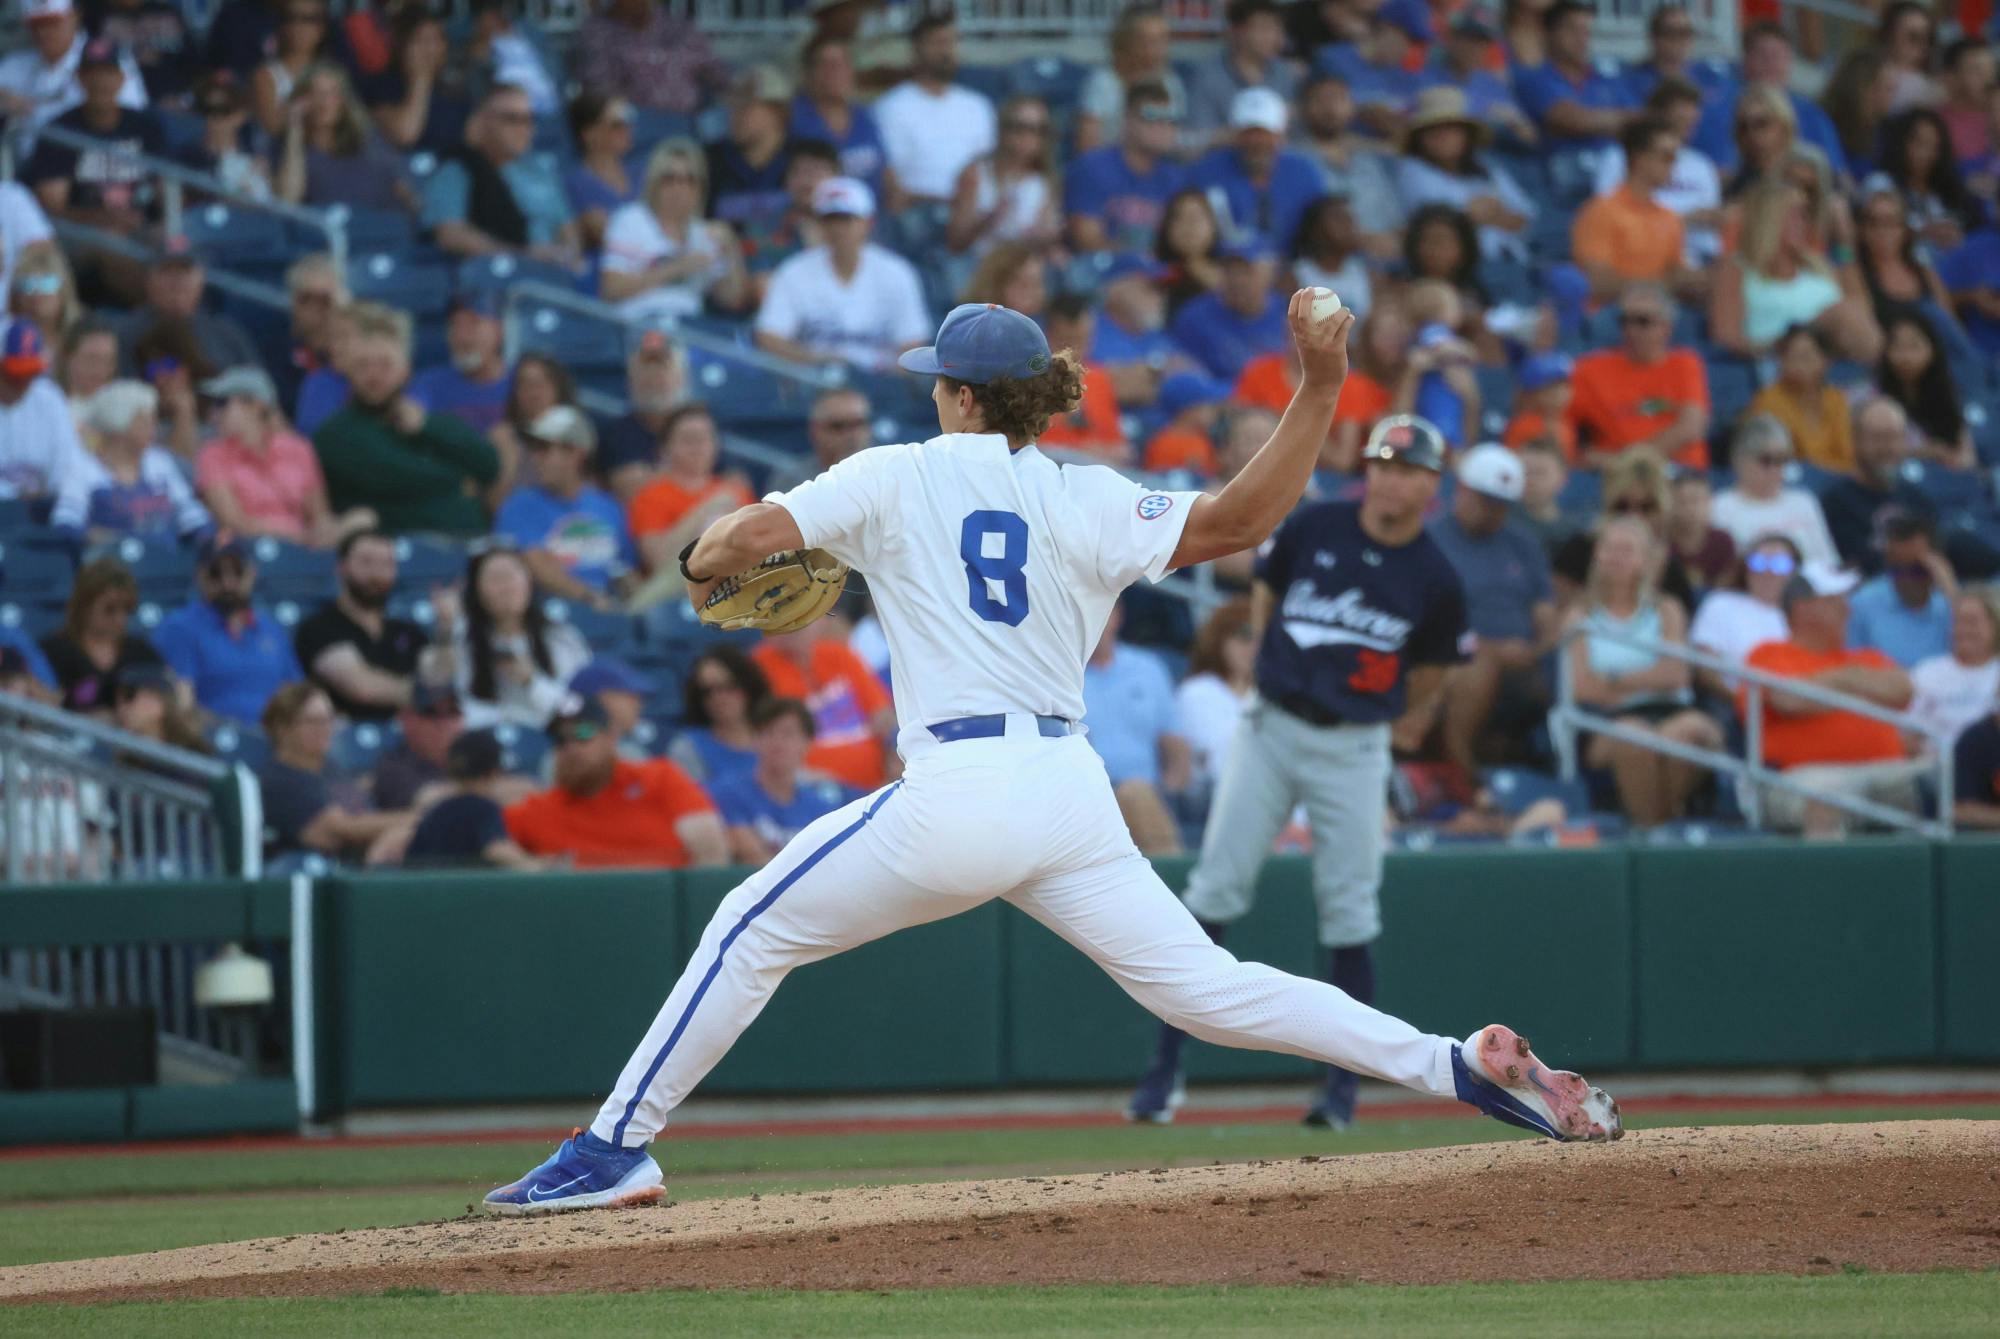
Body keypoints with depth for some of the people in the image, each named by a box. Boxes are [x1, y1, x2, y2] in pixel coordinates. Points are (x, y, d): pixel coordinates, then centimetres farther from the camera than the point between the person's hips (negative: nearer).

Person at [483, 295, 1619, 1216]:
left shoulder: (898, 476, 4)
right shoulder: (1088, 503, 10)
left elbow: (748, 536, -1)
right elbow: (1239, 519, -1)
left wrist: (704, 568, 22)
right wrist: (1321, 391, 2)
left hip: (958, 793, -4)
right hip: (1075, 795, 4)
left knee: (751, 932, 10)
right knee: (1207, 986, 6)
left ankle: (617, 1149, 7)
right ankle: (1466, 1066, -5)